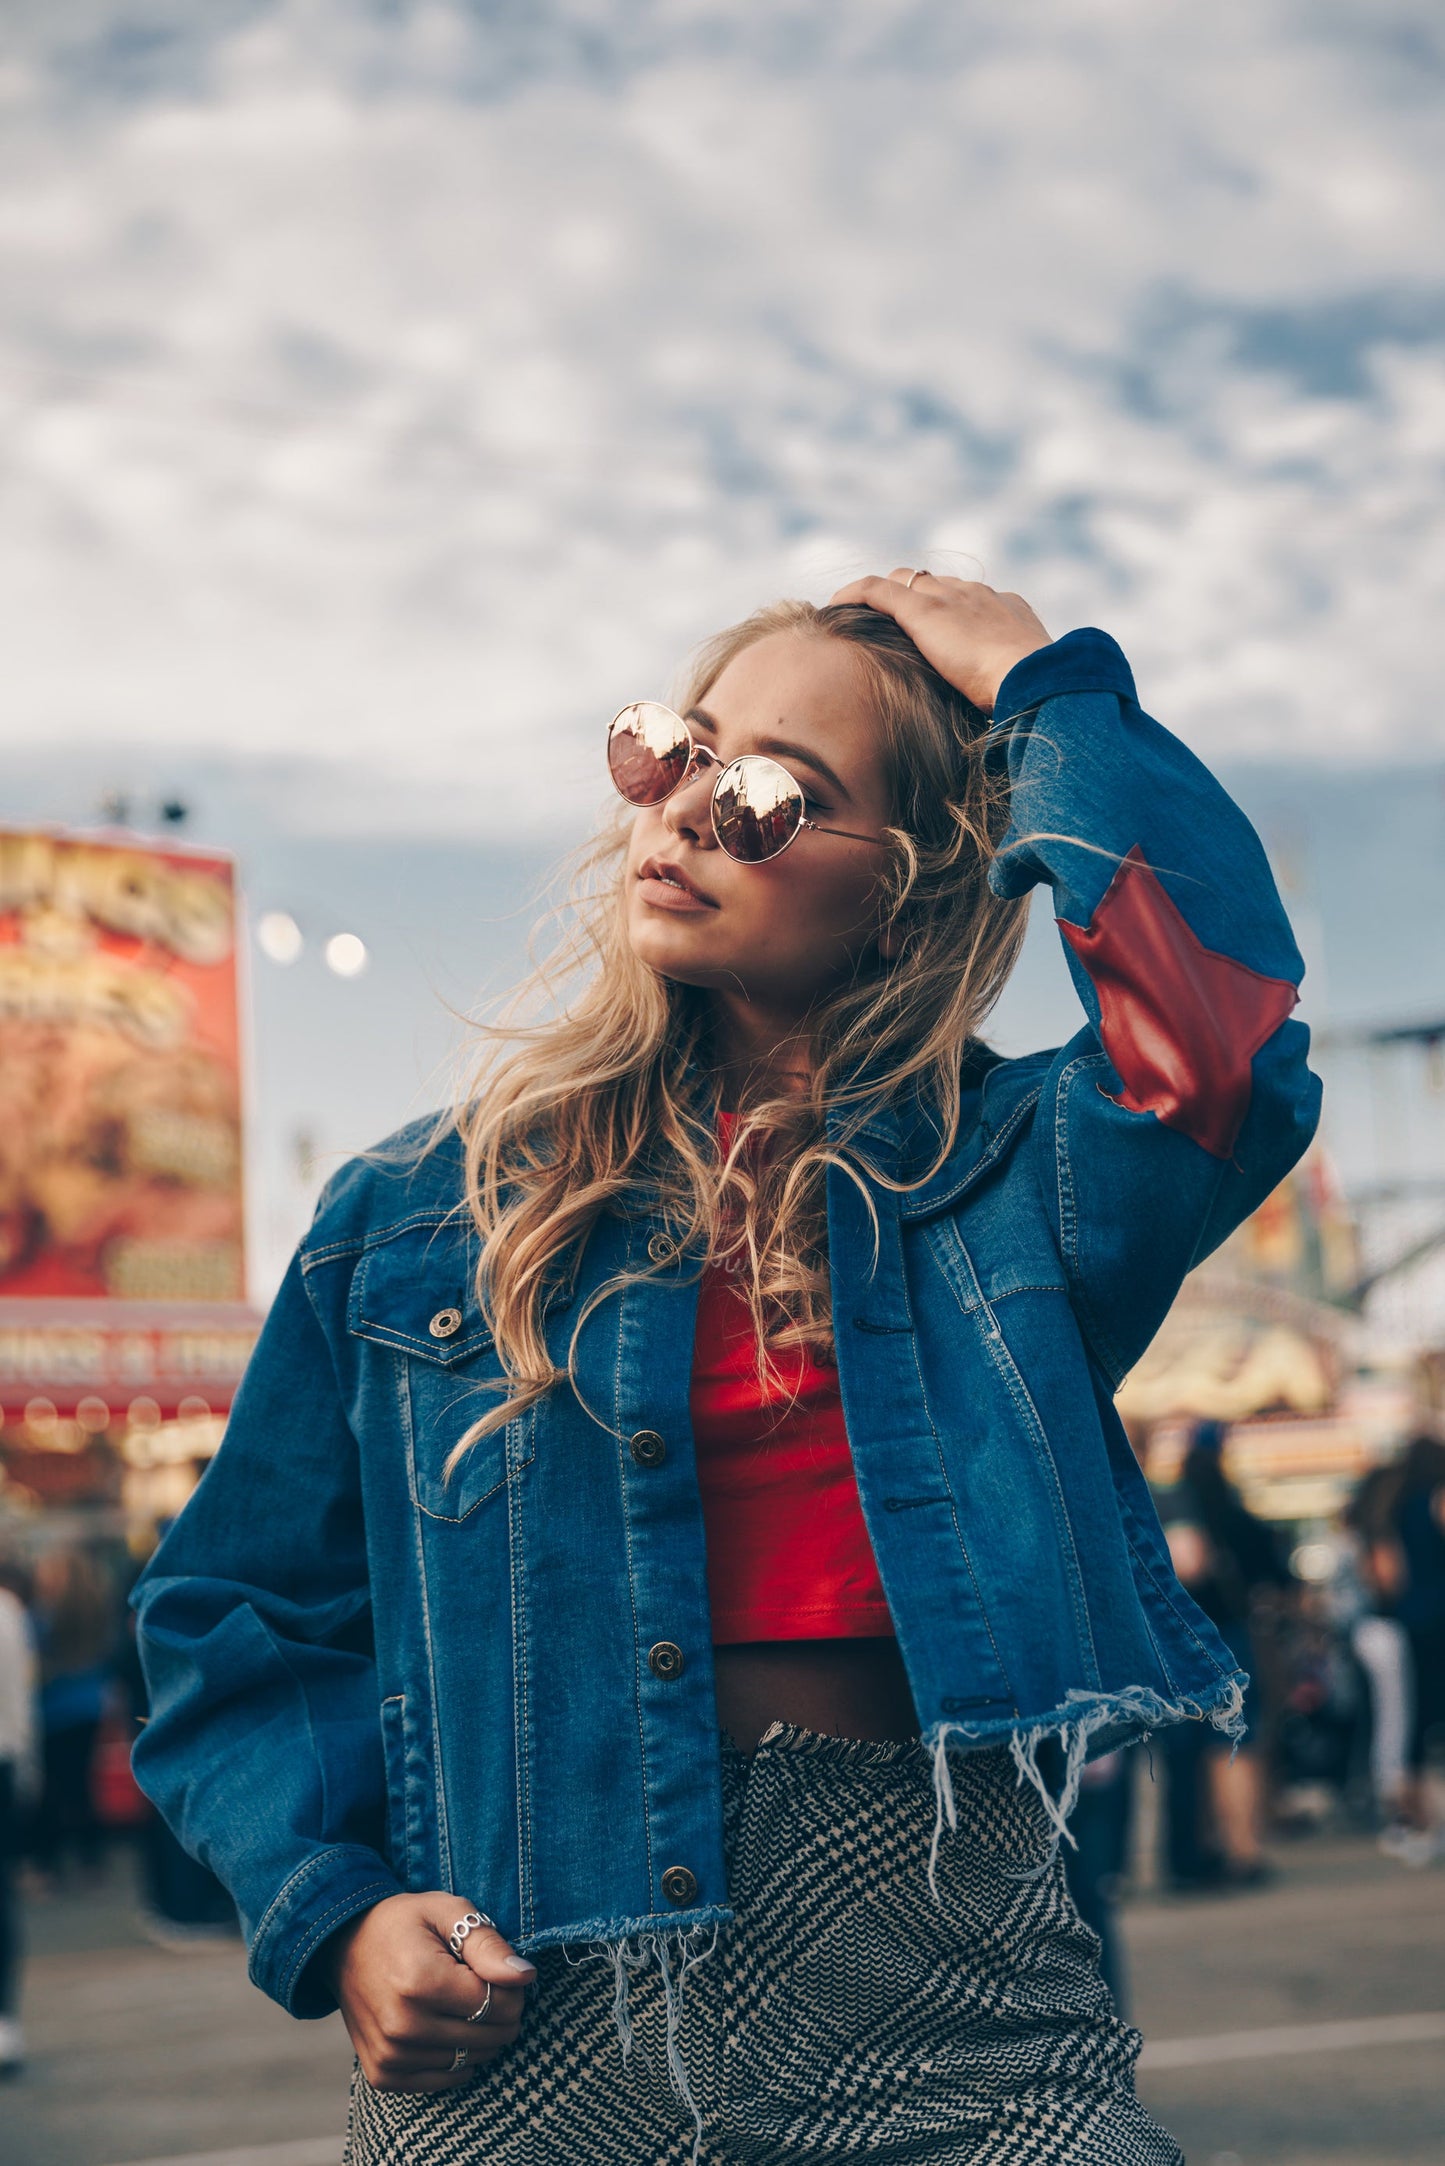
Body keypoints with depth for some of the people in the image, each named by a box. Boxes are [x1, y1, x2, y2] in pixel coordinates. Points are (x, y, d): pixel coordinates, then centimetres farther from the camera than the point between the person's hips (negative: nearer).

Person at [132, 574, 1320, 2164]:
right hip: (524, 2025, 1)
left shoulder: (1008, 1178, 4)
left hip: (944, 2010, 0)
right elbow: (237, 1623, 13)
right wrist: (334, 1912, -4)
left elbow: (1222, 1047, -19)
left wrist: (1048, 690, -7)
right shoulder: (413, 1220, 9)